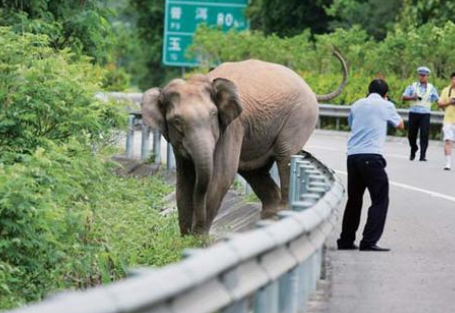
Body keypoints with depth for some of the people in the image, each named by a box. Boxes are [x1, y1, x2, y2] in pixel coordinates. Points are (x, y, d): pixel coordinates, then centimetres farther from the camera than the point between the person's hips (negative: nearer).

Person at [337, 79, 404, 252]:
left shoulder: (357, 105, 16)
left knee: (354, 199, 16)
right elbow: (400, 125, 20)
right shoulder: (386, 106, 4)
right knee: (380, 200, -1)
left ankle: (346, 240, 19)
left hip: (352, 155, 6)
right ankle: (369, 241, -11)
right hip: (371, 156, -6)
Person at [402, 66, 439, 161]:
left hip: (425, 114, -1)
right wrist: (412, 97, -18)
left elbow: (437, 100, 9)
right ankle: (413, 151, 31)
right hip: (413, 113, 1)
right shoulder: (412, 86, 7)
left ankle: (423, 155, -10)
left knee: (424, 135, -11)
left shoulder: (431, 88, 9)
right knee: (411, 134, 7)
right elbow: (404, 97, 0)